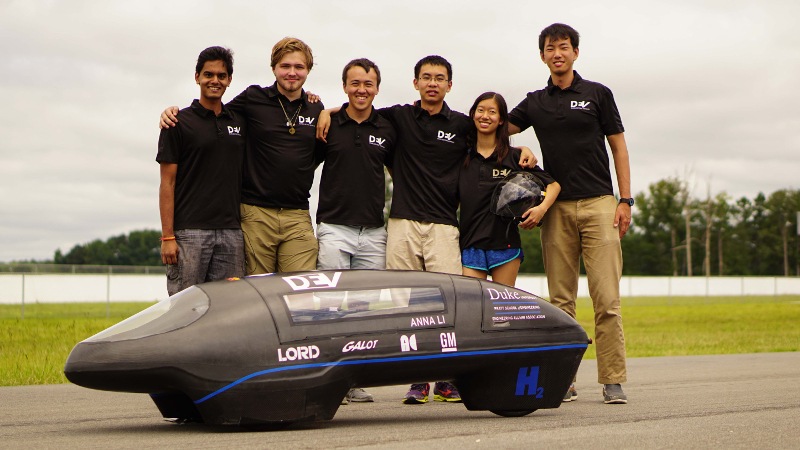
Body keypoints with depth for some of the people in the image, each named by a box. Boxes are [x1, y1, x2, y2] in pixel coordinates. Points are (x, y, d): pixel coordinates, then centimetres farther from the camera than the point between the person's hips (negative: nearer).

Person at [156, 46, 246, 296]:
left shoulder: (239, 121, 14)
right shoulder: (179, 122, 1)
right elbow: (167, 183, -2)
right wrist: (167, 236, -11)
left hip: (231, 232, 4)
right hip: (189, 232, -4)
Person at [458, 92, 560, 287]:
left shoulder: (514, 156, 4)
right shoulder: (462, 156, 9)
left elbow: (553, 184, 4)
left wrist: (542, 208, -12)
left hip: (505, 244, -1)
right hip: (470, 246, 1)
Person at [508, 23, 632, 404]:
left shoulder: (597, 94, 8)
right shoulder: (535, 102, 14)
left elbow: (618, 146, 8)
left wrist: (625, 200, 0)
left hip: (599, 204, -2)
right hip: (557, 208, 3)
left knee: (606, 298, -9)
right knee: (560, 300, 2)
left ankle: (612, 380, -6)